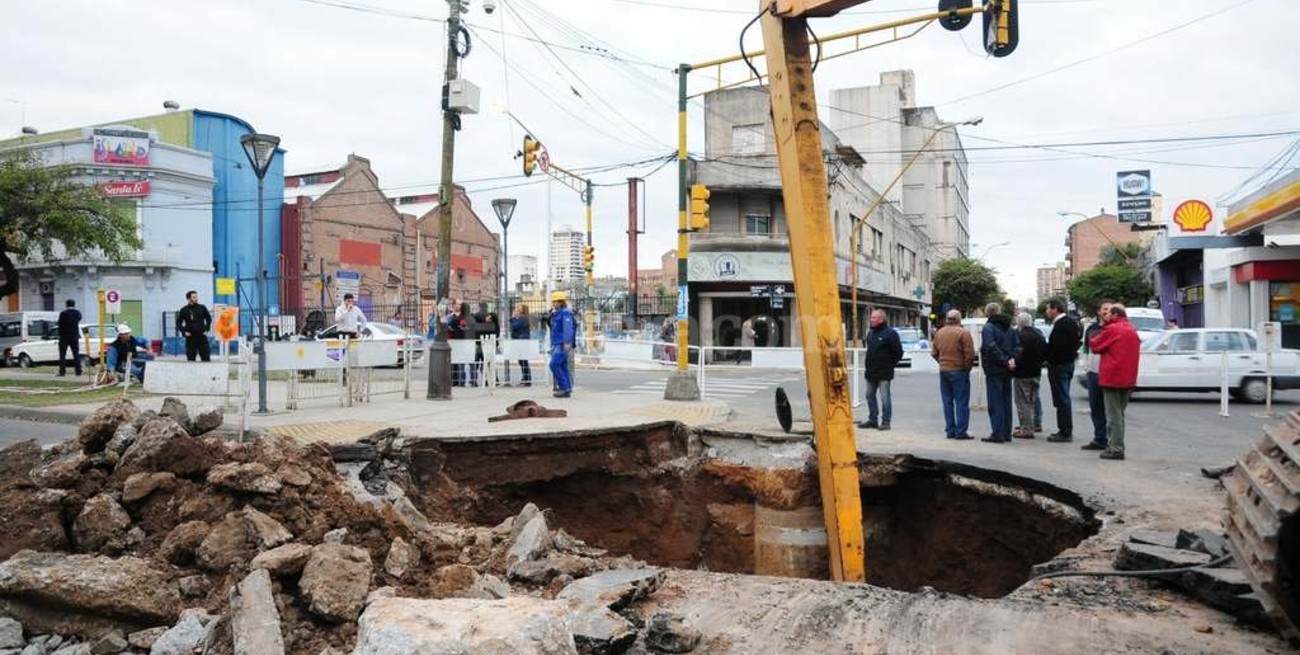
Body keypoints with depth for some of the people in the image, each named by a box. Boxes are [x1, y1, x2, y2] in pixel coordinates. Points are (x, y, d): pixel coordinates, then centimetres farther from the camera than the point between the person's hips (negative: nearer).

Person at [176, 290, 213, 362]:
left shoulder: (202, 308, 5)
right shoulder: (184, 310, 2)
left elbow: (209, 319, 15)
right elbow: (178, 323, 9)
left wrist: (206, 329, 5)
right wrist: (184, 332, -2)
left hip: (202, 336, 1)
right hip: (190, 337, 0)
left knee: (206, 357, -1)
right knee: (191, 358, 3)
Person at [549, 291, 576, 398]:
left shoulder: (565, 313, -10)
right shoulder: (556, 314, 20)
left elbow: (568, 328, -20)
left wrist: (567, 342, -28)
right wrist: (552, 345, 26)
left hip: (563, 345, -10)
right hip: (557, 344, 10)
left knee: (554, 364, -14)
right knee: (562, 366, 8)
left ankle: (564, 387, -10)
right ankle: (567, 390, 10)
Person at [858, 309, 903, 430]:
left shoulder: (890, 333, -10)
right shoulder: (870, 333, 13)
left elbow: (899, 352, -10)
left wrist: (890, 364, -4)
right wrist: (866, 365, 15)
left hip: (884, 373, -8)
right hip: (870, 372, 8)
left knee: (885, 398, -2)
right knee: (870, 396, 13)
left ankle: (885, 422, 4)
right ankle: (872, 420, 23)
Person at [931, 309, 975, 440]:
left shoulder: (939, 333, 6)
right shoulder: (963, 333, -11)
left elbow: (934, 353, 9)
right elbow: (969, 354, -14)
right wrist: (967, 368, -1)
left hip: (943, 371, 5)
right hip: (959, 371, -5)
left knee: (947, 402, 10)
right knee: (961, 402, 0)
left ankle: (950, 430, 12)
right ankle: (961, 432, -1)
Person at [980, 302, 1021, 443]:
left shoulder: (989, 327, -11)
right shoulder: (1009, 328, 14)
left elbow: (991, 347, -22)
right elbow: (1018, 345, 8)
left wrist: (1006, 361, -18)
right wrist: (1012, 359, -5)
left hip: (994, 370, -7)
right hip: (1007, 372, 7)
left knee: (995, 403, -5)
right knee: (1006, 401, 12)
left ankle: (997, 434, -6)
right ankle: (1006, 433, 16)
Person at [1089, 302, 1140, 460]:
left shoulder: (1112, 329, -11)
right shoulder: (1133, 330, 14)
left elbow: (1095, 345, -3)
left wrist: (1093, 340, 16)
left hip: (1112, 378, -8)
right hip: (1128, 378, 8)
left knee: (1113, 415, -5)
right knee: (1119, 413, 15)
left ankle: (1115, 449, -6)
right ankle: (1117, 446, 19)